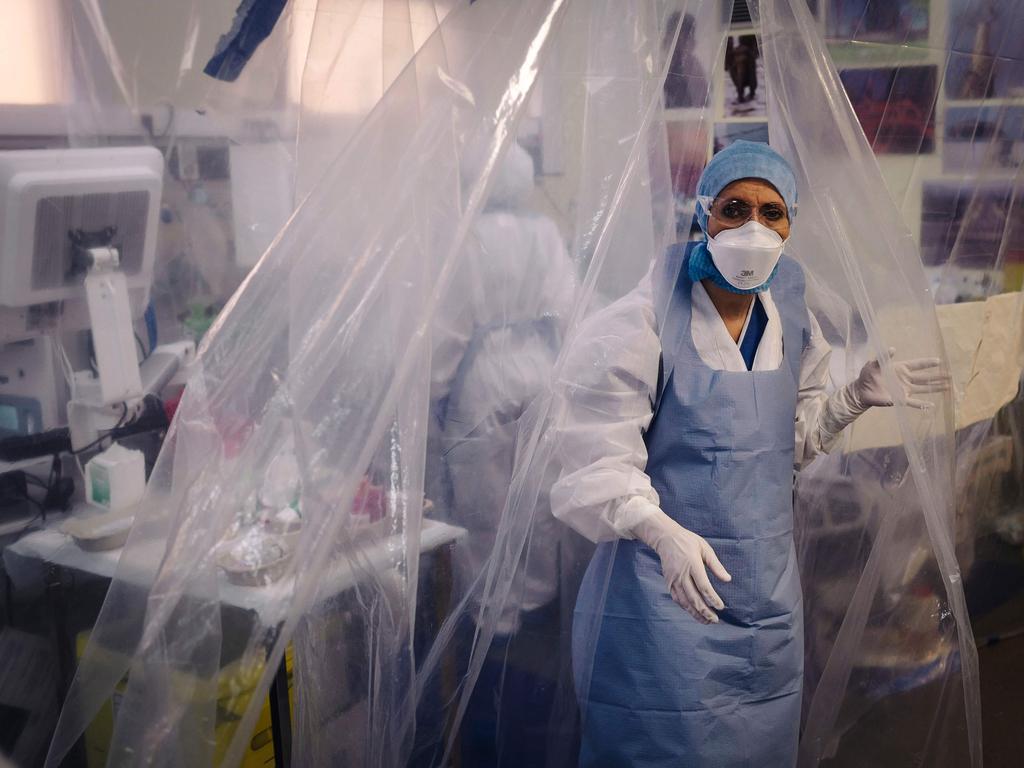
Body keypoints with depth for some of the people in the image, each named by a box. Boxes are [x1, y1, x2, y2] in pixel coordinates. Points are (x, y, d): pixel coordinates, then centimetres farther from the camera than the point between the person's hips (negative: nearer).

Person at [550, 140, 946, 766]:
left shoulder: (790, 321, 4)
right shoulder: (642, 324, -16)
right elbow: (599, 458, -18)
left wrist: (858, 399, 2)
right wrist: (662, 531, -32)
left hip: (768, 592, 6)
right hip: (664, 595, -6)